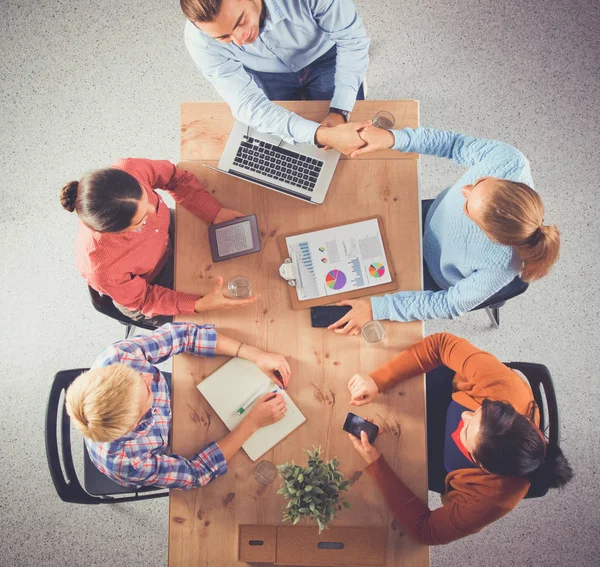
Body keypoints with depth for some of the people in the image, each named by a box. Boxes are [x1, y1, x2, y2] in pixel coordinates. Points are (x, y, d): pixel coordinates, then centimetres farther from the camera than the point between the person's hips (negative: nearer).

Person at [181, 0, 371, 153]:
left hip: (324, 59, 0)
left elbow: (351, 38, -26)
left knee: (353, 147, -3)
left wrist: (340, 111, -37)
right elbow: (248, 104, -34)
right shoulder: (200, 40, -33)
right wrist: (322, 135, -47)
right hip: (267, 77, 1)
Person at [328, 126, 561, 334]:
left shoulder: (501, 266, -43)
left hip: (435, 280, -4)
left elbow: (450, 304, -29)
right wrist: (393, 138, -31)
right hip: (429, 221, 4)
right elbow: (459, 144, -20)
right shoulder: (509, 160, -37)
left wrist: (376, 308, -32)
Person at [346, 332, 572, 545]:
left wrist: (374, 463, -38)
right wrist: (378, 380, -41)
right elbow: (443, 344, -34)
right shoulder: (506, 386, -42)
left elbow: (424, 530, -29)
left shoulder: (488, 498, -42)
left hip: (439, 458, -2)